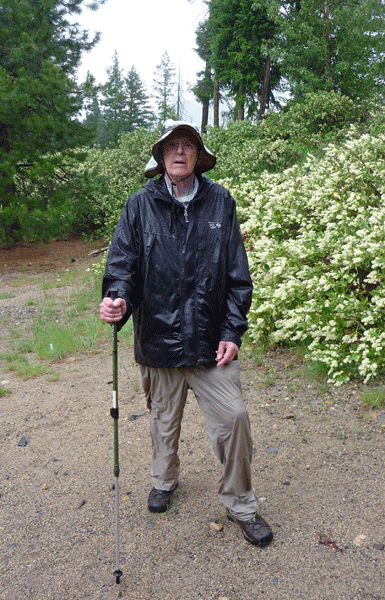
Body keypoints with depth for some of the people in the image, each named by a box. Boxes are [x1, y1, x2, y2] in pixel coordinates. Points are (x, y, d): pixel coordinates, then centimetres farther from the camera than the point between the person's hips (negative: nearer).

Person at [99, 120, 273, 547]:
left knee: (233, 417, -1)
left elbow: (237, 274, 1)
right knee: (164, 418, 19)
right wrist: (118, 299, -25)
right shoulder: (141, 205, -2)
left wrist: (232, 331, -5)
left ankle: (240, 503, 24)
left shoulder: (220, 202, 0)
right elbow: (122, 262, -3)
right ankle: (164, 481, 47)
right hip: (159, 336, 1)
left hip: (211, 340, 0)